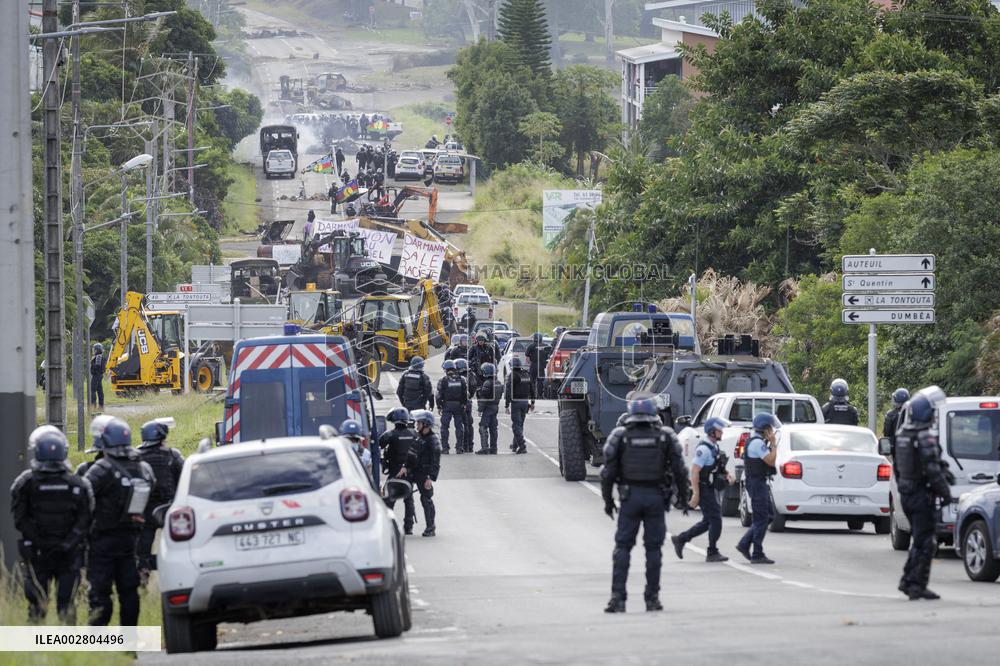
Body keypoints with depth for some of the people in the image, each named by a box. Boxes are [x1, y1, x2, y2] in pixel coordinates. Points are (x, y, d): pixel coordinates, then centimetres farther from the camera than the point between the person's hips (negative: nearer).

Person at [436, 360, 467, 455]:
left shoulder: (442, 381, -7)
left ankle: (445, 447, -2)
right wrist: (464, 404, 17)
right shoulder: (461, 380, 4)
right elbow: (465, 394, 8)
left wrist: (439, 407, 3)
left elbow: (439, 395, -6)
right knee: (459, 426, 9)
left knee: (444, 426, 2)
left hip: (447, 405, -3)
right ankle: (459, 447, 9)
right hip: (459, 406, 3)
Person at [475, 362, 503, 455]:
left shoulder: (487, 383, -17)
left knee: (483, 427, -7)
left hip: (488, 408, -9)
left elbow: (483, 398, -18)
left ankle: (484, 448, -15)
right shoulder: (498, 383, 10)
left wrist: (480, 409, -14)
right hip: (495, 407, 9)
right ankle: (493, 448, 14)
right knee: (493, 428, 11)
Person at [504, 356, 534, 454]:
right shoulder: (526, 375, 9)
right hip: (525, 402, 7)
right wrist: (532, 402, 24)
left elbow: (508, 391, -16)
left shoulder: (512, 375, -13)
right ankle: (515, 445, 30)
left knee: (516, 425, -5)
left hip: (515, 402, -7)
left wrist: (506, 406, -14)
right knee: (520, 424, 17)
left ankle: (522, 446, -15)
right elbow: (532, 389, 16)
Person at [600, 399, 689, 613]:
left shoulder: (620, 436, 0)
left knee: (622, 546, 3)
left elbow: (608, 470, 0)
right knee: (653, 547, 7)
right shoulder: (665, 436, 1)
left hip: (630, 496, 0)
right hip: (656, 497, 0)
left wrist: (608, 499, 9)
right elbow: (679, 469, -1)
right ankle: (652, 598, 8)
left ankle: (618, 597, -7)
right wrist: (683, 495, 10)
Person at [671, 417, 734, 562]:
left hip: (712, 489, 10)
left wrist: (728, 476, 3)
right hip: (704, 490, -10)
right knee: (715, 520, -7)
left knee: (708, 522, 14)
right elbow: (694, 471, -22)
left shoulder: (714, 447, 13)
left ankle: (680, 539, 23)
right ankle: (712, 553, 1)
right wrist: (695, 494, -25)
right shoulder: (704, 449, -18)